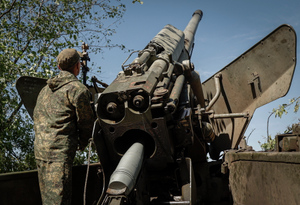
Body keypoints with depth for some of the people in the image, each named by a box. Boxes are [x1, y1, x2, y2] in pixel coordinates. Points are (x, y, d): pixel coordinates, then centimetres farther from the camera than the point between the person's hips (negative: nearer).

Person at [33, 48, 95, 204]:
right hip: (60, 149, -8)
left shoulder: (46, 89, 19)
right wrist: (82, 143, 18)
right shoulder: (78, 89, -6)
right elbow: (86, 122, 0)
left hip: (39, 146, 8)